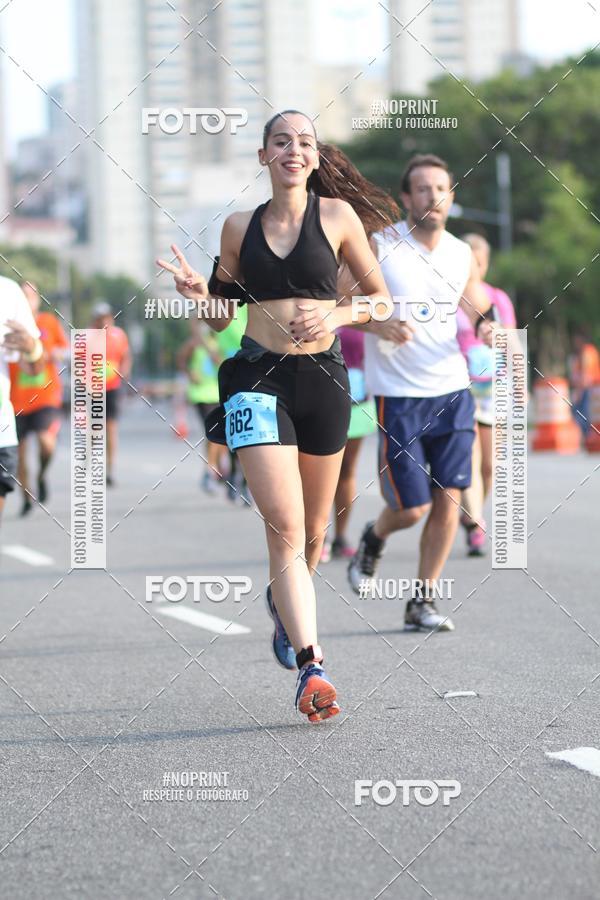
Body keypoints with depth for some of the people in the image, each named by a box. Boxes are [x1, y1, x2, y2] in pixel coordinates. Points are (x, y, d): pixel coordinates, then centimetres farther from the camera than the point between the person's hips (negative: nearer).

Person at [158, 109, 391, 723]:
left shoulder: (337, 215, 2)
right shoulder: (239, 226, 7)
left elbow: (380, 296, 8)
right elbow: (221, 319, 14)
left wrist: (335, 315, -11)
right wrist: (197, 294, -7)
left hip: (322, 377, 1)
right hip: (257, 378, -1)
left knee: (312, 529, 13)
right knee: (285, 527, -15)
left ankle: (283, 601, 46)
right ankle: (311, 667, -21)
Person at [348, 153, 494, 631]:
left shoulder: (462, 255, 6)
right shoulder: (378, 245, -8)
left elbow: (479, 309, 20)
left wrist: (487, 327, -4)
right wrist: (376, 324, -22)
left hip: (452, 390, 4)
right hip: (398, 394, -4)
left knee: (448, 498, -2)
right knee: (412, 508, -5)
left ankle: (423, 602, 9)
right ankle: (373, 538, 31)